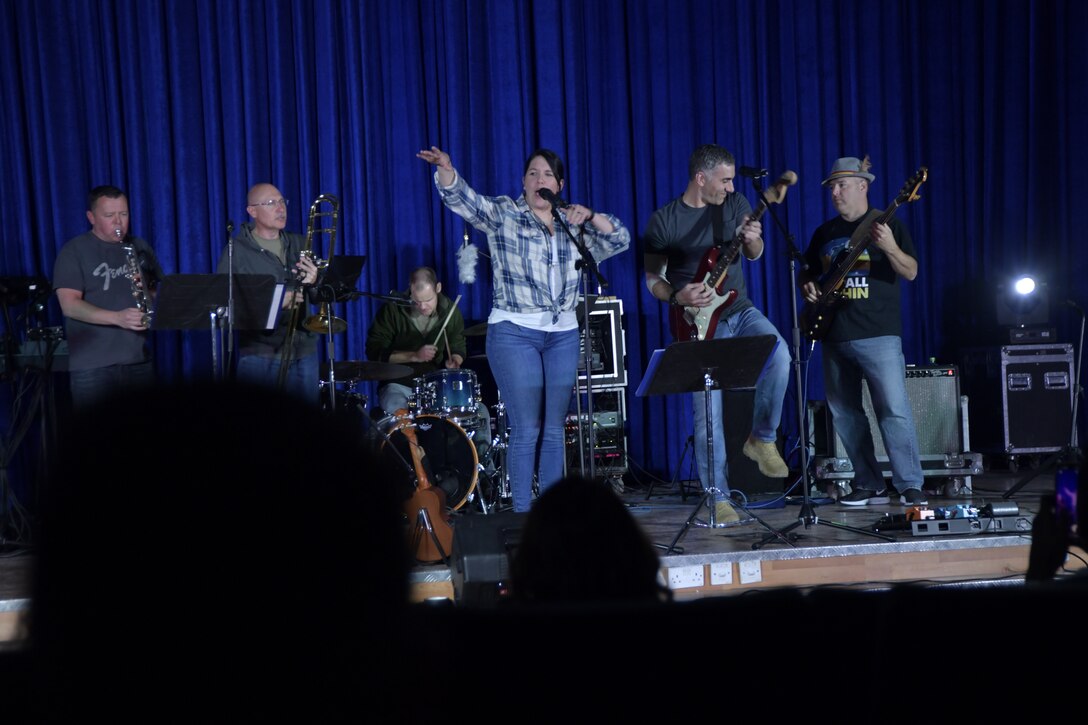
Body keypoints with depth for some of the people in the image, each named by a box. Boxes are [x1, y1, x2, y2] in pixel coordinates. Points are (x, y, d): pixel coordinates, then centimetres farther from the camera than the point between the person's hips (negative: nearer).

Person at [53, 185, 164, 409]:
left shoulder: (140, 247, 14)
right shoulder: (74, 252, -1)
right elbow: (69, 305, -12)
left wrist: (149, 293, -8)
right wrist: (117, 317, -26)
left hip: (140, 361, 4)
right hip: (93, 365, -4)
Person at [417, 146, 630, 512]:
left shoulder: (574, 223, 11)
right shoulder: (503, 214, 1)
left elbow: (619, 239, 6)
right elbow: (462, 198, -13)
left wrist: (590, 216, -11)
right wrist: (446, 169, -33)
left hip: (563, 334, 4)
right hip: (514, 332, -4)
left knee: (555, 429, 7)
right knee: (526, 429, -7)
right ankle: (522, 513, -1)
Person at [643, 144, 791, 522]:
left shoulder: (735, 204, 4)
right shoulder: (664, 220, -6)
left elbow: (755, 255, 14)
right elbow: (652, 278, 2)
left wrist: (752, 240, -10)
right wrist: (678, 297, -18)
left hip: (739, 309, 3)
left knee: (779, 354, -27)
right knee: (708, 412, -6)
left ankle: (762, 438, -6)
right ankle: (718, 497, 6)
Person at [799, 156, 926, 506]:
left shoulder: (888, 225, 2)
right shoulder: (824, 232, 17)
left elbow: (911, 272, -7)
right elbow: (805, 272, 26)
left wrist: (889, 248, -26)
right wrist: (808, 286, 3)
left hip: (878, 335, -6)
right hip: (834, 336, 6)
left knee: (894, 408, -13)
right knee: (844, 412, 7)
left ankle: (910, 486, -10)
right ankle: (870, 484, 15)